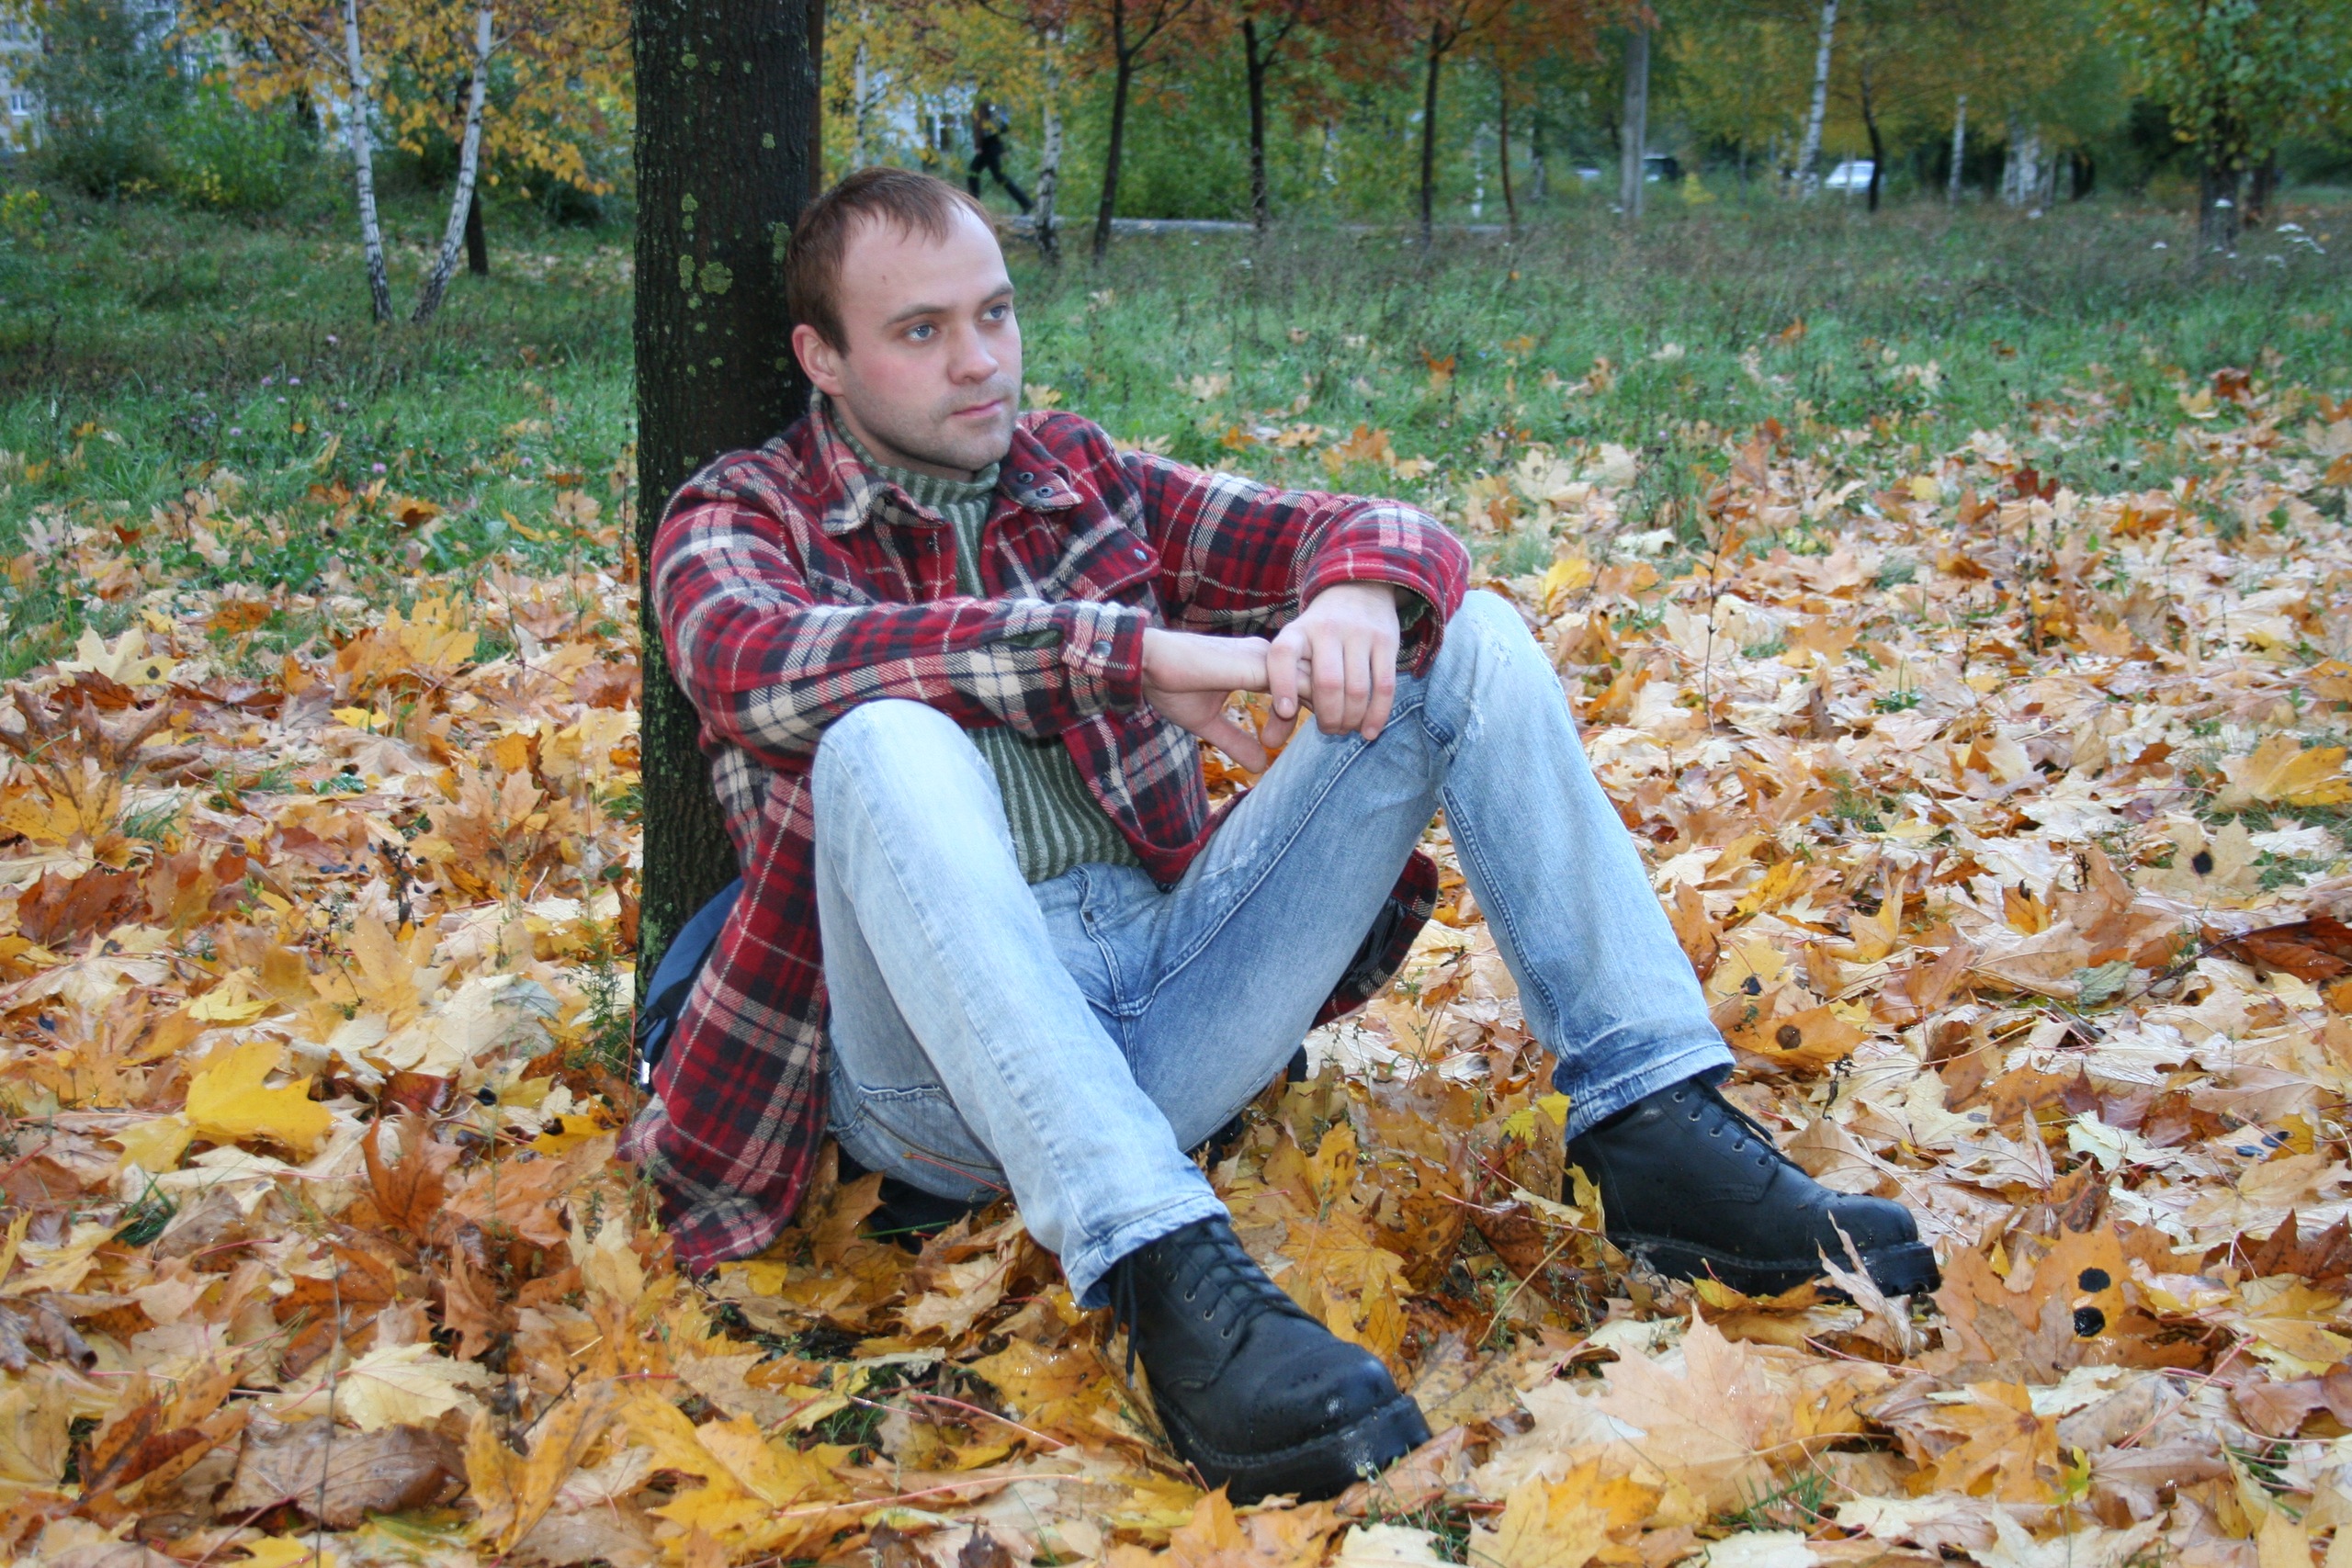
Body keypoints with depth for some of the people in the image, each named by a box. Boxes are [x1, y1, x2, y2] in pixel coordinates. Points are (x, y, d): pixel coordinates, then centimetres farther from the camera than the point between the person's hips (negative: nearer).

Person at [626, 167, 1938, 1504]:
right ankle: (1169, 1278, -42)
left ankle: (1660, 1135, -15)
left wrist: (1362, 591, -15)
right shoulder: (747, 516, 6)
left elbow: (1367, 530, 11)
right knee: (890, 744, -35)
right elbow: (754, 665, -19)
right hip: (945, 1063, -4)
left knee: (1469, 638, -4)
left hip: (1170, 1007, 4)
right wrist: (1129, 652, -25)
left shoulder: (1077, 476, 18)